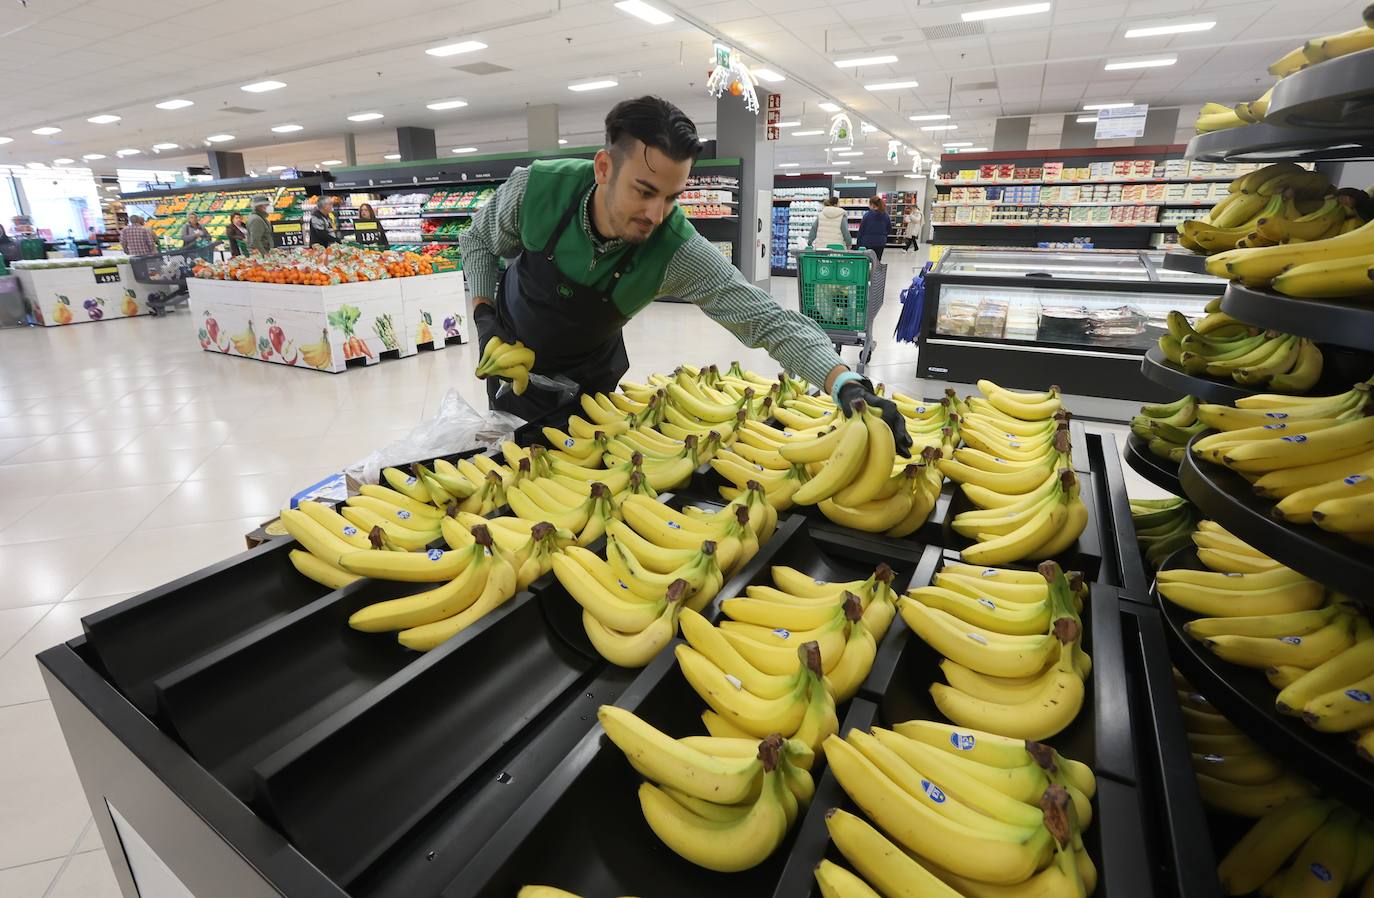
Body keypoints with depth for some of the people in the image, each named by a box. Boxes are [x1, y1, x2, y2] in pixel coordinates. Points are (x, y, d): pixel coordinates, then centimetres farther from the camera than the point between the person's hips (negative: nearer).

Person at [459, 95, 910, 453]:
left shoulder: (677, 250, -33)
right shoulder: (537, 188, -30)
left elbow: (767, 319, -37)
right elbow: (479, 241, -7)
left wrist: (847, 385, -50)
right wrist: (484, 315, -18)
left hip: (592, 369, 0)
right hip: (512, 352, 0)